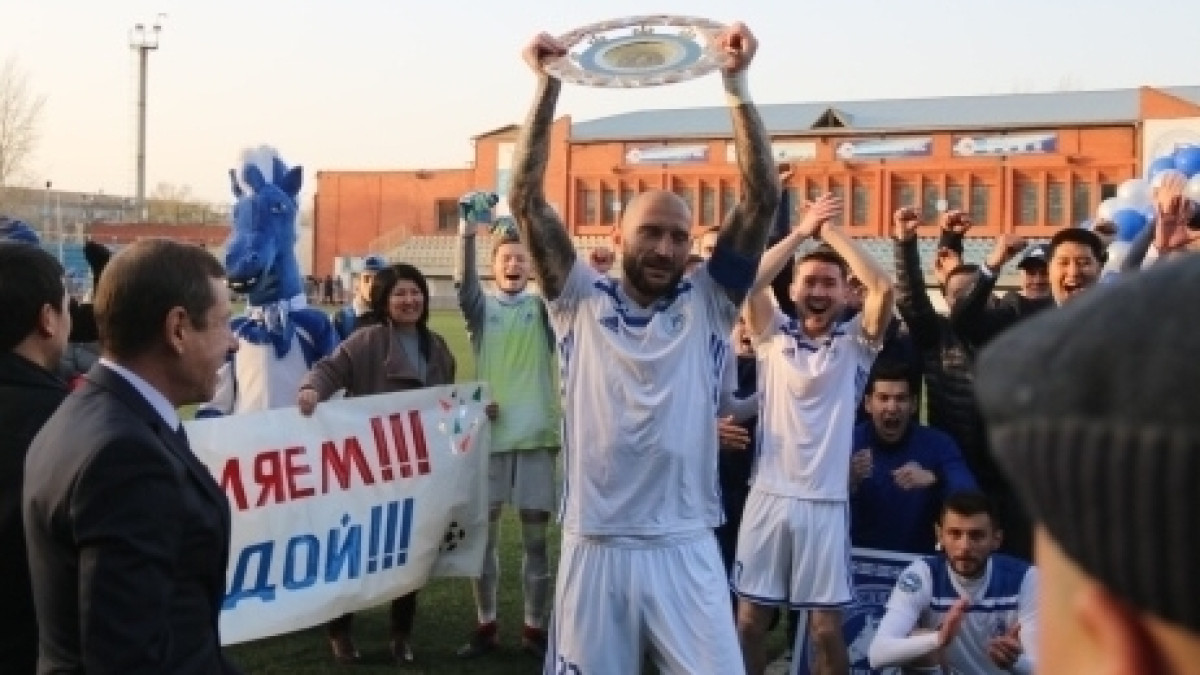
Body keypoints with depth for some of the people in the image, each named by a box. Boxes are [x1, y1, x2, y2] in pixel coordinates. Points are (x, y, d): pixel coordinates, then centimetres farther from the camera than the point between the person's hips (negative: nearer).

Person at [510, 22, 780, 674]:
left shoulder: (708, 302, 3)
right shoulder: (582, 301, 3)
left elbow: (762, 197, -4)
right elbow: (526, 199, -3)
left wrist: (736, 84, -10)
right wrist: (549, 86, -7)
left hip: (684, 546, 0)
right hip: (595, 545, 0)